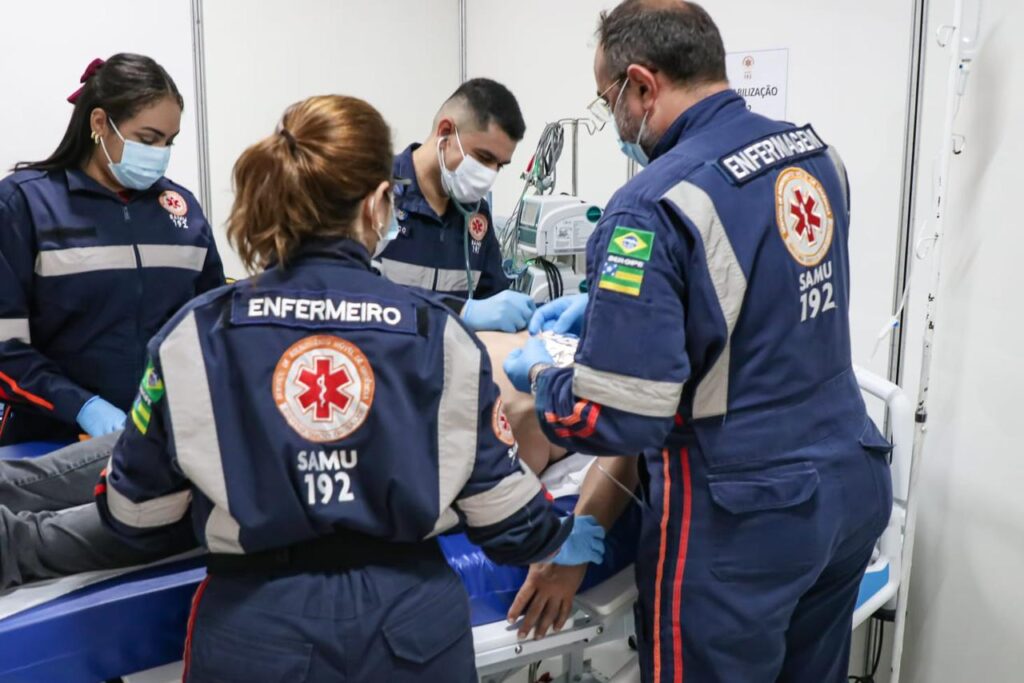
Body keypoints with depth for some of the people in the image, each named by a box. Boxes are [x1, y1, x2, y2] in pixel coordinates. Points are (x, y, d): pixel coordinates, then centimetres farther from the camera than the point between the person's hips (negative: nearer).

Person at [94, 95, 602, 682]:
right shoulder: (438, 331, -8)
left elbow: (134, 510, 2)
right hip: (411, 623, 1)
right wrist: (564, 538, 20)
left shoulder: (198, 334, -9)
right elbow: (504, 512, -2)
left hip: (256, 632, 0)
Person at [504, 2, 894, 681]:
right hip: (854, 484, 8)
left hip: (747, 520, -7)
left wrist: (540, 375, -4)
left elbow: (612, 419, -24)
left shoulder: (658, 205, -22)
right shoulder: (816, 153, 2)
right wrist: (604, 302, 17)